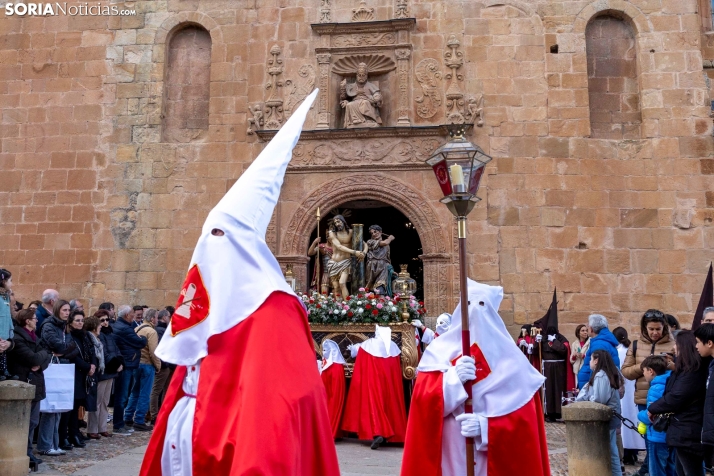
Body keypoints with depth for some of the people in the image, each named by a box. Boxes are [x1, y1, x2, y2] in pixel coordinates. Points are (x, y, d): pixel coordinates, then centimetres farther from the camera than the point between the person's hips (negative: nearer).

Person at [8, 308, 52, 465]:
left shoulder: (34, 337, 14)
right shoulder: (18, 339, -14)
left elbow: (48, 356, 9)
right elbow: (34, 358, -22)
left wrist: (41, 364, -11)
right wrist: (43, 353, -2)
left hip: (35, 384, 8)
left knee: (32, 422, 12)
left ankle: (28, 452, 20)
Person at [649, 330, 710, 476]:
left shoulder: (694, 371, -19)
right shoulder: (688, 369, 13)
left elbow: (674, 399, -20)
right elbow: (674, 394, 20)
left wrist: (652, 409, -7)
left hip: (688, 433, -10)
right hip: (685, 431, 10)